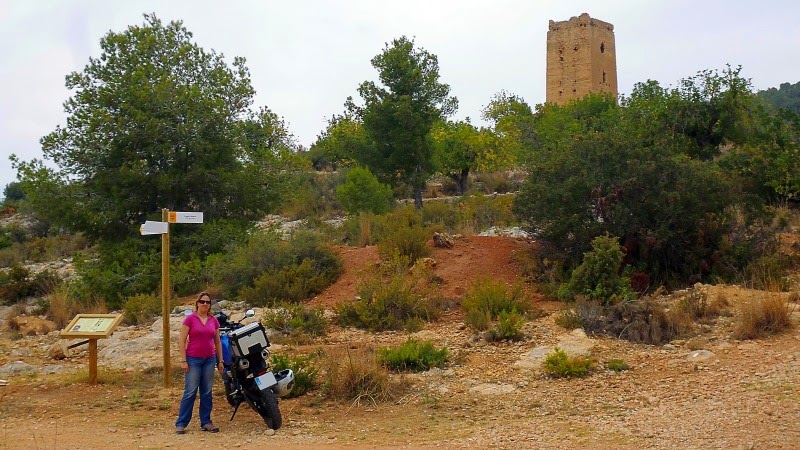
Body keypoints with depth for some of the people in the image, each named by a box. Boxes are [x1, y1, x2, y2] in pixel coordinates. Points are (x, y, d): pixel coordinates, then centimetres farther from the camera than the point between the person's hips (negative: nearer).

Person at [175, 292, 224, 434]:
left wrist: (220, 361, 12)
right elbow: (182, 340, -7)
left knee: (207, 392, 8)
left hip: (210, 359, 4)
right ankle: (180, 423, 5)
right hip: (193, 359, -4)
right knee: (190, 392, -3)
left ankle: (206, 422, 16)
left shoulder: (213, 320, 8)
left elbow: (217, 341, 14)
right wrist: (183, 360, -11)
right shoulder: (190, 319, -5)